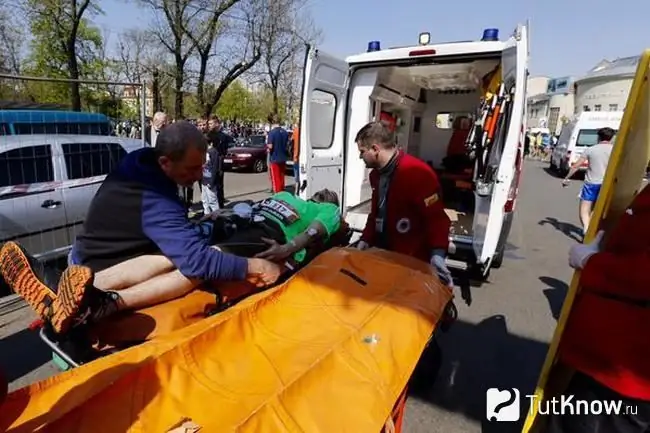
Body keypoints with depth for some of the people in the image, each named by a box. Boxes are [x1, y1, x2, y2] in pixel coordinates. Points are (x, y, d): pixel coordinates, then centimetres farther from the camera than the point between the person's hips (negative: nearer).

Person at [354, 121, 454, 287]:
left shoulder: (417, 173, -19)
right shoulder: (376, 174, 10)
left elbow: (436, 218, -21)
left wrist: (438, 254, -30)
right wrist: (366, 240, 8)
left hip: (413, 263, -7)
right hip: (384, 256, 8)